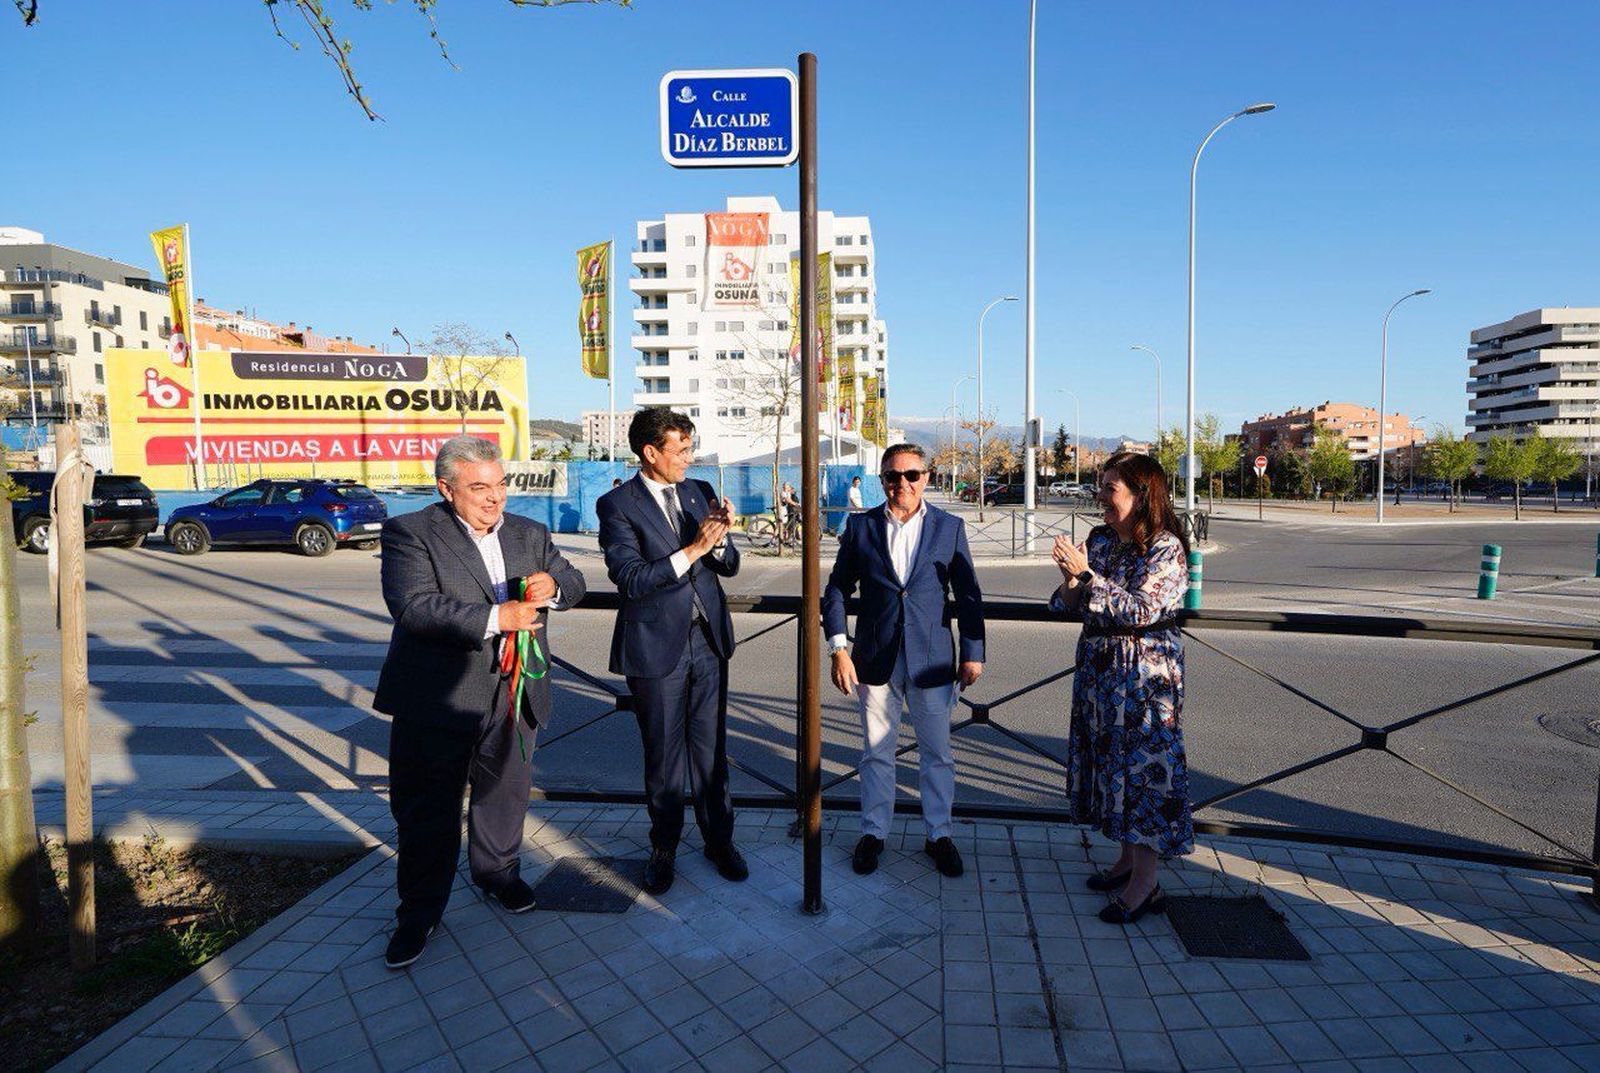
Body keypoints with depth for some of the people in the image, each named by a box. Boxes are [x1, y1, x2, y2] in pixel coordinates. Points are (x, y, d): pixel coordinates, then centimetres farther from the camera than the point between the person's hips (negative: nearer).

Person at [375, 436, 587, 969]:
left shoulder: (530, 533, 8)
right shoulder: (410, 533, -9)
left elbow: (573, 582, 10)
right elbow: (413, 605, -22)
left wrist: (553, 584, -14)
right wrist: (495, 618, -25)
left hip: (514, 694, 5)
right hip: (439, 698, -4)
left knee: (505, 793, 19)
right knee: (429, 806, 7)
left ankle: (498, 872, 43)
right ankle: (420, 911, 26)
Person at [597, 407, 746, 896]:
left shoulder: (700, 492, 6)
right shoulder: (617, 504, -9)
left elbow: (729, 566, 6)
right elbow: (630, 579, -18)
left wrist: (719, 538, -16)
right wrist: (692, 549, -24)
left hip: (707, 639, 4)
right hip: (656, 645, -3)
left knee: (711, 747, 12)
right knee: (664, 754, 11)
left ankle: (719, 838, 30)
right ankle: (664, 847, 31)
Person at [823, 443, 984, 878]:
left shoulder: (950, 527, 1)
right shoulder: (860, 527, 1)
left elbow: (968, 595, 4)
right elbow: (836, 590, 4)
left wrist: (972, 653, 2)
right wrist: (838, 648, -5)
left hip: (932, 659, 0)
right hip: (875, 658, 0)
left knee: (937, 752, 11)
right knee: (876, 751, 12)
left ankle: (939, 834, 30)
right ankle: (873, 833, 29)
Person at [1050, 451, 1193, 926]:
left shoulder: (1166, 548, -13)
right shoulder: (1099, 539, 6)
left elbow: (1141, 610, -22)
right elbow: (1075, 607, 7)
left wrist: (1087, 575, -25)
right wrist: (1069, 577, -13)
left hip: (1144, 673, -7)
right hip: (1098, 668, 7)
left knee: (1142, 764, -2)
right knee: (1110, 759, 14)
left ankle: (1145, 884, 10)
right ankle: (1128, 859, 31)